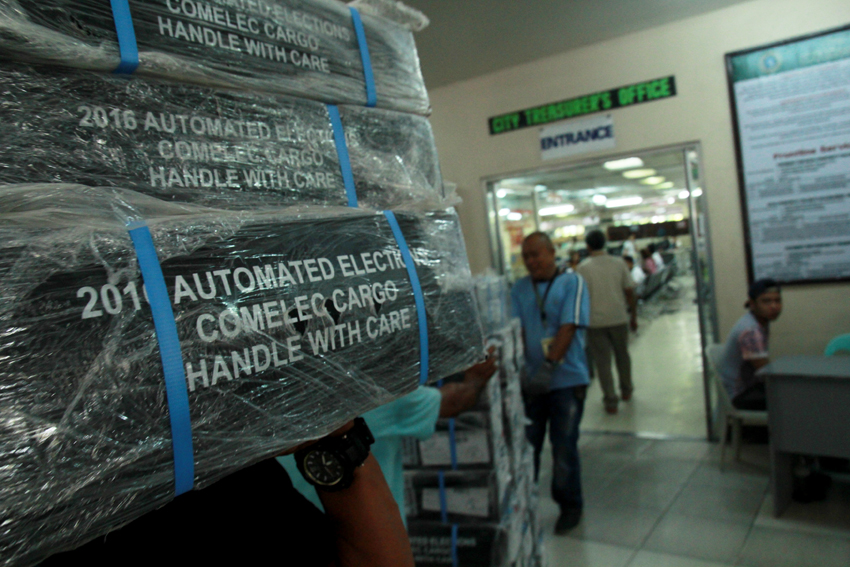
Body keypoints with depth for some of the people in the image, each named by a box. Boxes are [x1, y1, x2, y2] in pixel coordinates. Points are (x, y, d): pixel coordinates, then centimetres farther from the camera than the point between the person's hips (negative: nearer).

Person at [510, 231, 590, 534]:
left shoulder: (572, 283, -3)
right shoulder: (519, 289, 7)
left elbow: (568, 328, -13)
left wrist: (549, 366, -21)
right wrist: (519, 368, -16)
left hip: (566, 379, -3)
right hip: (531, 380, 3)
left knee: (564, 447, 6)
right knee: (526, 444, 10)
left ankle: (569, 506, 26)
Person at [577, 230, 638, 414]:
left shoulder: (583, 268, -9)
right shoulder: (619, 263, 0)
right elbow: (630, 292, 1)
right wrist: (633, 316, 10)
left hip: (596, 321, -3)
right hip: (619, 318, 3)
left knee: (602, 361, 5)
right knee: (622, 355, 22)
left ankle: (611, 400, 7)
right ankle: (626, 390, 37)